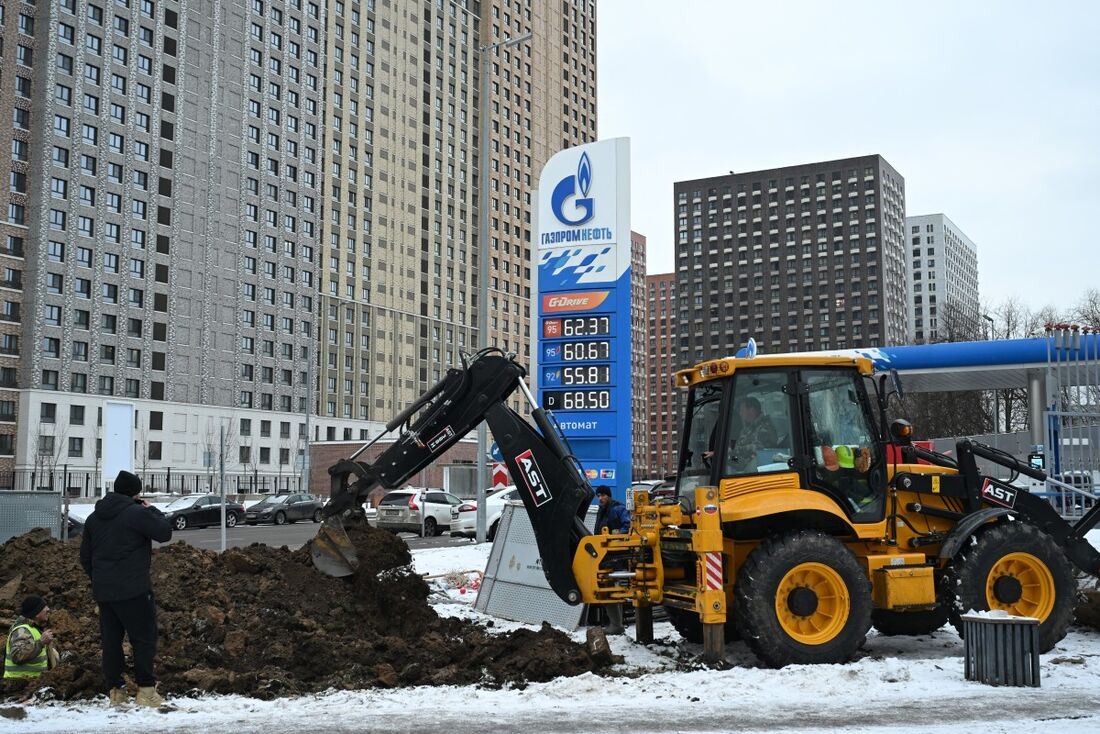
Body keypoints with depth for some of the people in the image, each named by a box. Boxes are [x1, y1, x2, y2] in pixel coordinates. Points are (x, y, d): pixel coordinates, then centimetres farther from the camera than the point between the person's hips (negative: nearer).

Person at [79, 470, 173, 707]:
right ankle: (146, 690, -2)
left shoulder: (94, 518, 14)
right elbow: (165, 532, -5)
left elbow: (85, 556, 18)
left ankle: (115, 690, 12)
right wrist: (154, 511, 8)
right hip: (133, 590, -7)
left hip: (102, 591, 7)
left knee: (110, 640, 10)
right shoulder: (137, 513, -12)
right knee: (144, 638, 0)